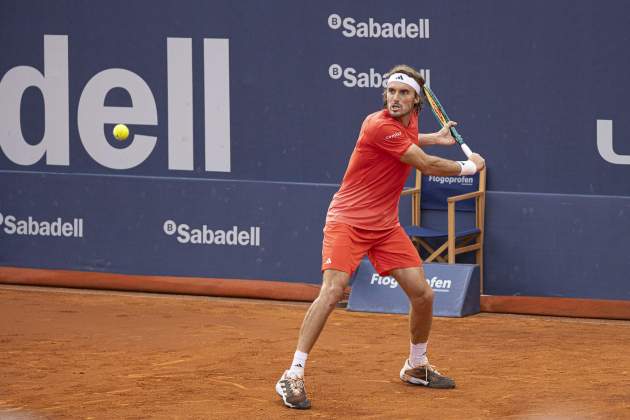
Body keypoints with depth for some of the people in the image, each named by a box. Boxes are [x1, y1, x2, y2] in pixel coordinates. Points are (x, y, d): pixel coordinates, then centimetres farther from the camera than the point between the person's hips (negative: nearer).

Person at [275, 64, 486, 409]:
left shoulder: (409, 122, 5)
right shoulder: (379, 125, -22)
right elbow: (426, 166, -19)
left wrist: (435, 138, 21)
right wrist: (469, 167, -5)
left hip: (385, 225, 8)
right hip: (348, 221, -8)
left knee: (422, 294, 4)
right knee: (333, 290, -23)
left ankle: (416, 367, 28)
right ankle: (292, 377, -20)